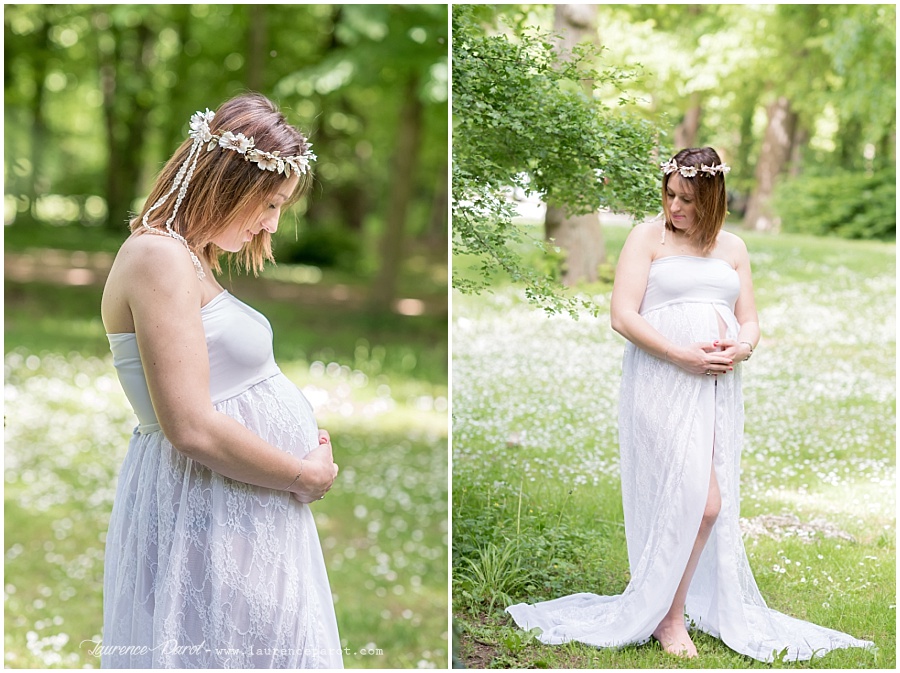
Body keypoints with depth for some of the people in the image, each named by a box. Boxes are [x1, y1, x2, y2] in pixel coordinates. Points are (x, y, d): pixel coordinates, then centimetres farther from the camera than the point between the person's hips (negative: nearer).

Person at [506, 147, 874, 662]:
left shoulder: (732, 247, 16)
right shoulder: (648, 237, 1)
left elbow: (750, 321, 17)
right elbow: (623, 316, -7)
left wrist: (742, 347, -8)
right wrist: (685, 355, -16)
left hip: (719, 388, 5)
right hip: (664, 383, -5)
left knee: (712, 503, 1)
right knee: (699, 501, -14)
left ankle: (690, 605, 14)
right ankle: (668, 616, 0)